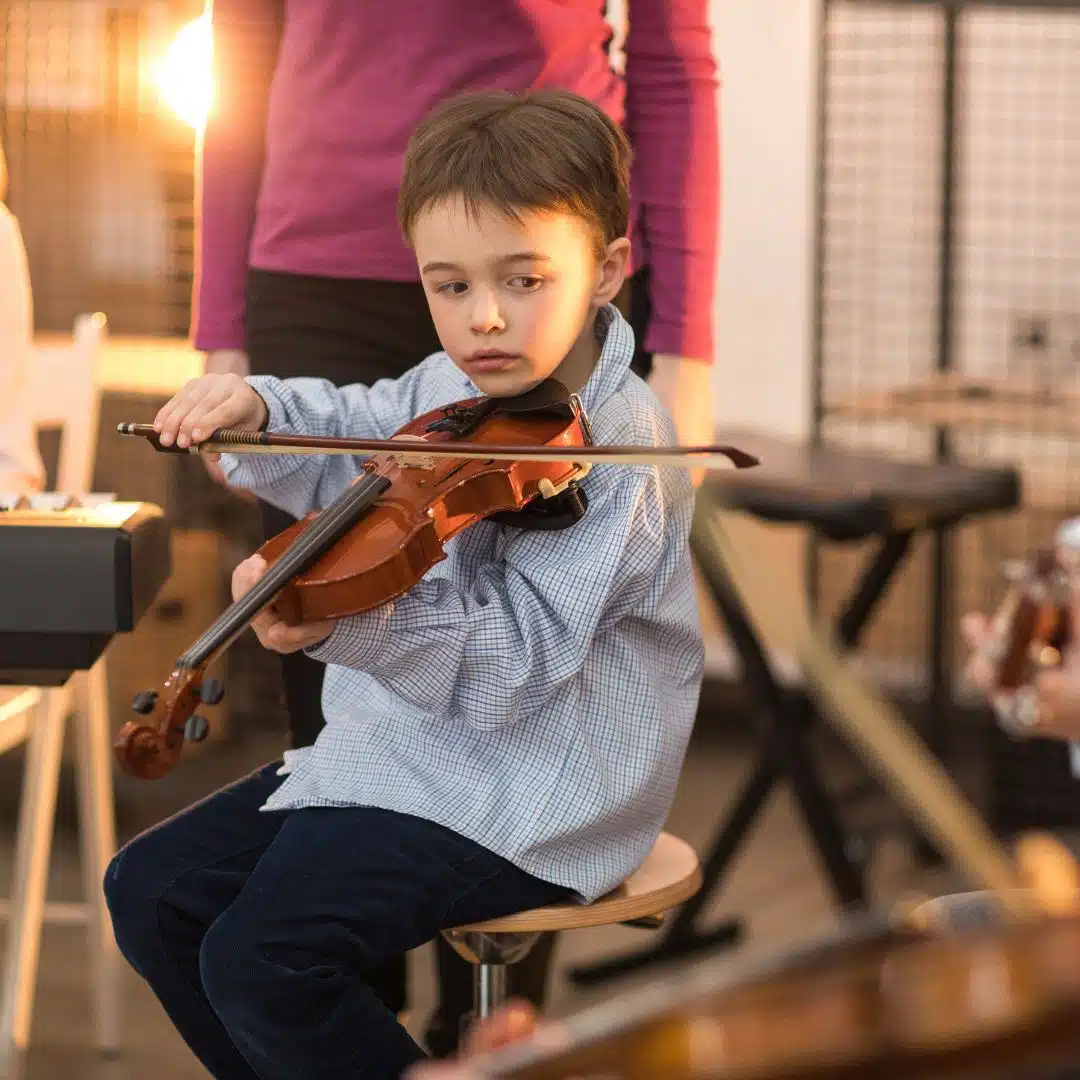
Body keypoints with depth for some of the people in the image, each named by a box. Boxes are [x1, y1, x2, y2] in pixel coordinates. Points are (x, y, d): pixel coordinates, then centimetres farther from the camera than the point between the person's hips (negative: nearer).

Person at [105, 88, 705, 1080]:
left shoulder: (617, 442, -20)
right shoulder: (446, 389, 5)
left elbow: (510, 661, -27)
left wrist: (342, 626, -42)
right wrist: (256, 411, -6)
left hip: (522, 792, -9)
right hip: (400, 742, 9)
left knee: (261, 958, -23)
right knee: (152, 890, 7)